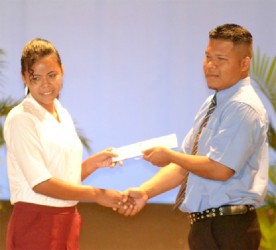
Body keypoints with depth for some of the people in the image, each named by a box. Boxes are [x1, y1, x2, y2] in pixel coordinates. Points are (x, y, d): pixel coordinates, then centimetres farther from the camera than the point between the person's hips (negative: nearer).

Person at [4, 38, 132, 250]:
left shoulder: (63, 116, 11)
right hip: (35, 222, -7)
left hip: (67, 221, 7)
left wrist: (94, 163, -2)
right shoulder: (21, 119, -12)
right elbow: (41, 183, -17)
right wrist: (97, 195, -14)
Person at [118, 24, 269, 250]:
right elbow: (185, 165, 15)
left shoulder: (243, 108, -15)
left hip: (227, 230, -9)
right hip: (205, 224, 9)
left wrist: (169, 156, -10)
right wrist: (145, 191, 1)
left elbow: (220, 169, -22)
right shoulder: (212, 105, 15)